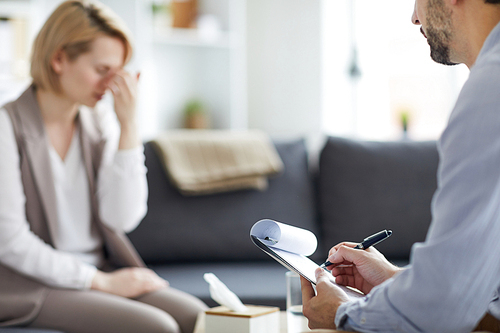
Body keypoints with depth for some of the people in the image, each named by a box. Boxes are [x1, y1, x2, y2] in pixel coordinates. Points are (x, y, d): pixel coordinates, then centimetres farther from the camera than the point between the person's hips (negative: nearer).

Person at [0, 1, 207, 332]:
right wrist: (100, 281, -13)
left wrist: (128, 125, -8)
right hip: (32, 286, -6)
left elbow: (122, 218, -3)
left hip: (100, 272, 6)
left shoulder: (101, 123, 8)